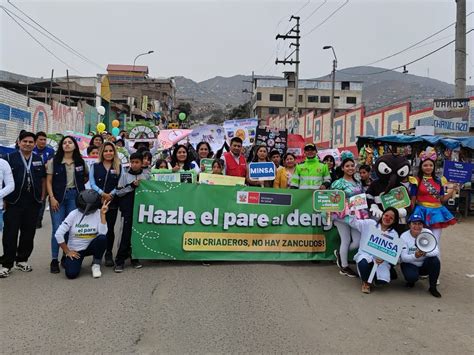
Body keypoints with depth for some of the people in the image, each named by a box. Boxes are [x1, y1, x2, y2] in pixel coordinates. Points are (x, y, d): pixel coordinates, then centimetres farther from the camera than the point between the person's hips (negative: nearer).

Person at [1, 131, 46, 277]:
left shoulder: (38, 159, 10)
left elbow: (43, 179, 15)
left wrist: (42, 197, 7)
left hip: (33, 202, 3)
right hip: (14, 202, -3)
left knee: (28, 233, 9)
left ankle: (22, 260, 23)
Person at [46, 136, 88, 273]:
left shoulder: (80, 162, 6)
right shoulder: (54, 161, 0)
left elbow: (87, 176, 21)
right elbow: (48, 181, -2)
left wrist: (79, 185, 8)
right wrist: (52, 198, -9)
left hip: (74, 196, 2)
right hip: (58, 196, -2)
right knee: (57, 228, -3)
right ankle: (54, 260, 5)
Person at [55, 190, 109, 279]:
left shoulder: (98, 213, -10)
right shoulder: (74, 214, -12)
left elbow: (103, 233, -23)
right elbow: (58, 234, -10)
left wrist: (103, 214, -25)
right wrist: (67, 252, -7)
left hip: (91, 247, 1)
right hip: (75, 250, -1)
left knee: (102, 238, -31)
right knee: (71, 274, -21)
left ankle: (96, 264, -5)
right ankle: (68, 261, 19)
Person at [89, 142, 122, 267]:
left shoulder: (119, 167, 8)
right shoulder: (95, 167, 8)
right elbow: (92, 184, 0)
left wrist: (110, 195, -13)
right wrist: (102, 193, -15)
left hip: (112, 202, 0)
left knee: (110, 228, 4)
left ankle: (109, 254, 17)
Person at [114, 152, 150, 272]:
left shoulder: (146, 175, 5)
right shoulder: (125, 174, 2)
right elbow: (118, 192, 0)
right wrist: (132, 186, -11)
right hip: (128, 208, -2)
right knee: (127, 232, -4)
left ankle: (135, 258, 20)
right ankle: (120, 260, 4)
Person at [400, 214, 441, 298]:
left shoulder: (427, 232, -11)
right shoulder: (404, 236, -15)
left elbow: (436, 251, -19)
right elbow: (403, 257, -20)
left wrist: (425, 253, -41)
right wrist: (415, 256, -41)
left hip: (424, 264, 3)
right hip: (409, 264, -2)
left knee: (435, 260, -28)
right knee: (412, 277, -32)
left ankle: (433, 287, -7)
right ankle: (411, 280, 8)